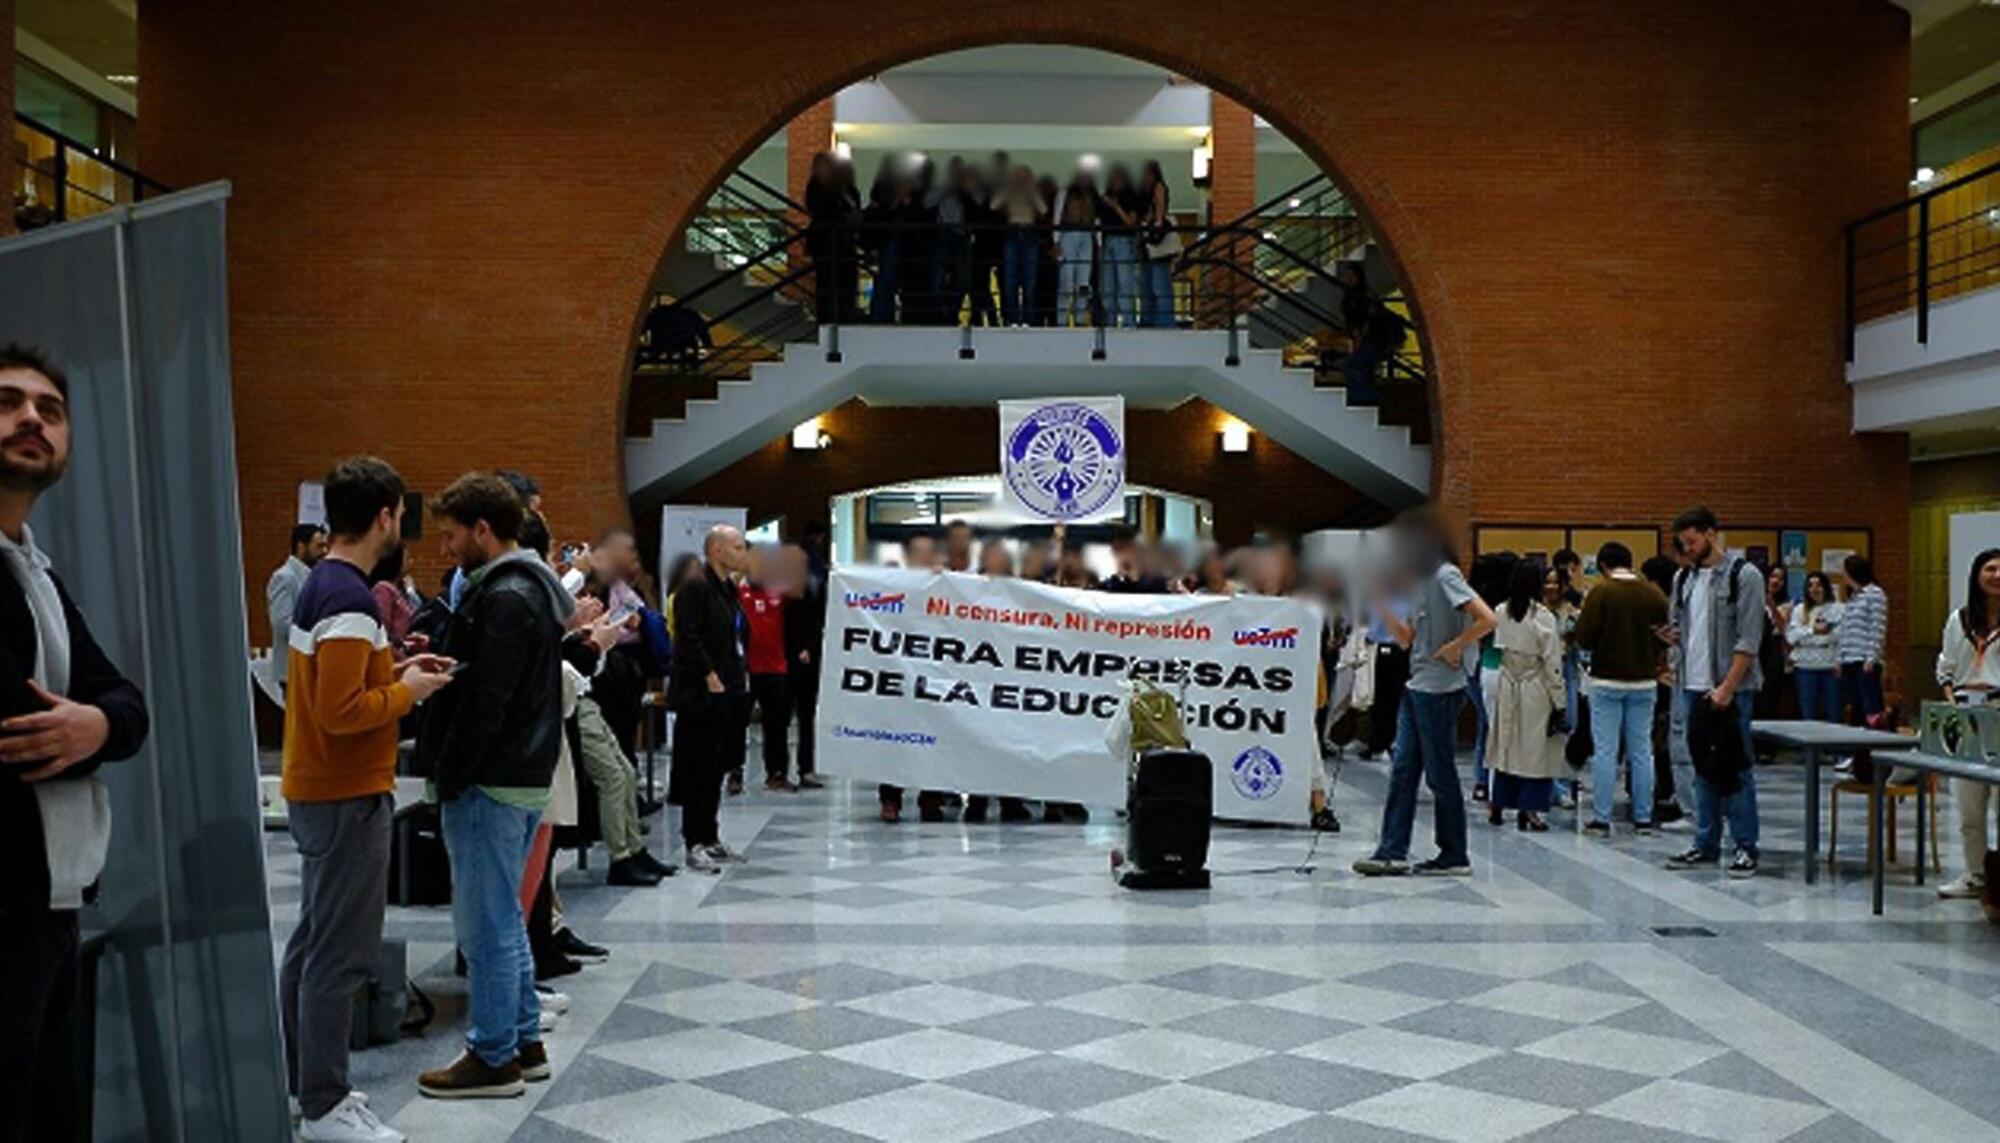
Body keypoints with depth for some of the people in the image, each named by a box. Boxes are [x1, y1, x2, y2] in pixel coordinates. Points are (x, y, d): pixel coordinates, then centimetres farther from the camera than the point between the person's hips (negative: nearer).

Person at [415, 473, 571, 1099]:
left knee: (486, 923, 0)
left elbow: (484, 702, -21)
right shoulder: (534, 587, 14)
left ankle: (494, 1058, 10)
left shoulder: (505, 598, -18)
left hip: (491, 783, -10)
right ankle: (525, 1041, 27)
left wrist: (448, 781, -15)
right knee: (503, 916, 18)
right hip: (525, 776, 10)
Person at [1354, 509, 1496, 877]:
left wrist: (1454, 648, -15)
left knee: (1440, 773, -1)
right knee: (1403, 769, 6)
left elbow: (1486, 619, -22)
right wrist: (1382, 606, 7)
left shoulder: (1445, 576, -13)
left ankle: (1455, 857, 10)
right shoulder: (1421, 581, 15)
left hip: (1440, 689, -9)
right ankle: (1393, 852, 7)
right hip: (1417, 686, 9)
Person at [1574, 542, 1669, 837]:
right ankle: (1643, 818, 12)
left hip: (1607, 681, -3)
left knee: (1605, 751, 0)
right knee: (1642, 751, 9)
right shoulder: (1654, 594, 0)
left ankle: (1601, 819, 1)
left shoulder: (1601, 593, -11)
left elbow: (1584, 639, -13)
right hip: (1644, 682, 3)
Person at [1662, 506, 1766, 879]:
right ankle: (1706, 845, 17)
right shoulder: (1683, 577, 13)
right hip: (1694, 686, 6)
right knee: (1702, 768, 10)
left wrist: (1727, 687, -17)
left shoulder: (1744, 575, -7)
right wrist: (1672, 635, -1)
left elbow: (1749, 639, -12)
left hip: (1731, 688, -6)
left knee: (1736, 769, -3)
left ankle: (1745, 848, 4)